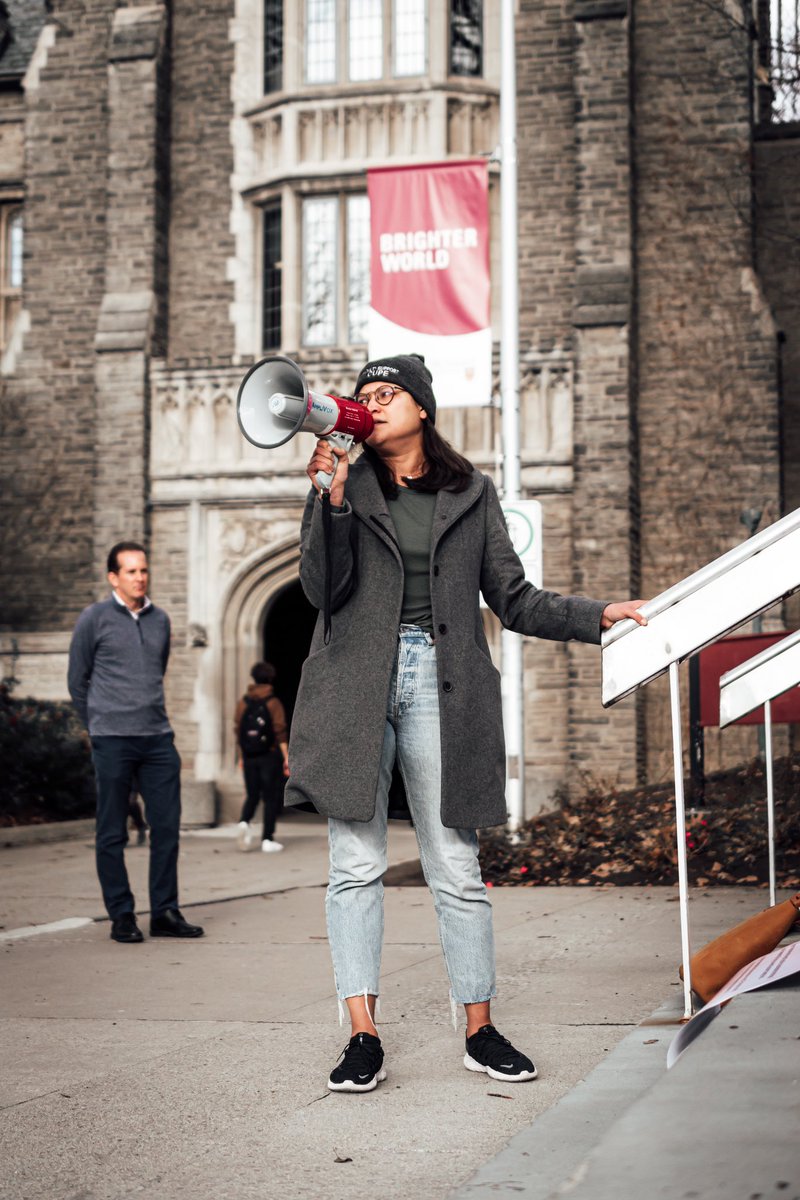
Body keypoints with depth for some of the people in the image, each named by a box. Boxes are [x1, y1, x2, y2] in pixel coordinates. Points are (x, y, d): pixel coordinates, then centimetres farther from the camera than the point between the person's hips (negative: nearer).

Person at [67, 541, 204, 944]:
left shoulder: (160, 620, 12)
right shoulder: (94, 618, -1)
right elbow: (77, 680, 7)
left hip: (158, 737, 4)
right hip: (112, 741, -4)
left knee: (167, 826, 2)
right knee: (112, 833, 1)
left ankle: (164, 913, 10)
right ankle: (121, 916, 9)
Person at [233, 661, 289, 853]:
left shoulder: (243, 703, 4)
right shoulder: (273, 703, -6)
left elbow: (237, 732, 6)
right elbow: (280, 732, -10)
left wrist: (241, 757, 15)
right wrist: (286, 757, -7)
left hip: (250, 757, 3)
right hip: (270, 756, -3)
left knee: (252, 795, 14)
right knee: (271, 797, 5)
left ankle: (244, 822, -15)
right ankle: (267, 839, 2)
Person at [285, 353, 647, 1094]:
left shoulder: (471, 493, 13)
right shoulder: (350, 488, 10)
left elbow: (512, 599, 12)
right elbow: (321, 588, -2)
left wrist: (598, 615, 1)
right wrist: (333, 497, -12)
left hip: (441, 687, 0)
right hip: (357, 686, 0)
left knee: (457, 870, 1)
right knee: (356, 865, -3)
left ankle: (481, 1032, 11)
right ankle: (363, 1039, 1)